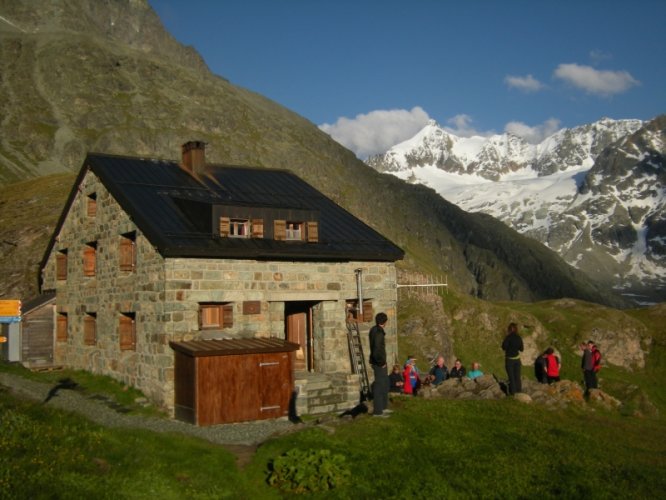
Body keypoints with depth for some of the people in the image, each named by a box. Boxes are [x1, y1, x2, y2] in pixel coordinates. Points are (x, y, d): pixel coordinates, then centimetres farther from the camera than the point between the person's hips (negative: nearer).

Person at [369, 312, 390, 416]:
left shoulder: (374, 330, 9)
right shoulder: (378, 333, -22)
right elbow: (377, 350, -29)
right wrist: (381, 363, -18)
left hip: (379, 362, 10)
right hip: (379, 363, -10)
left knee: (385, 383, 21)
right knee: (379, 385, -3)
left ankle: (383, 407, 32)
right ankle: (377, 411, 3)